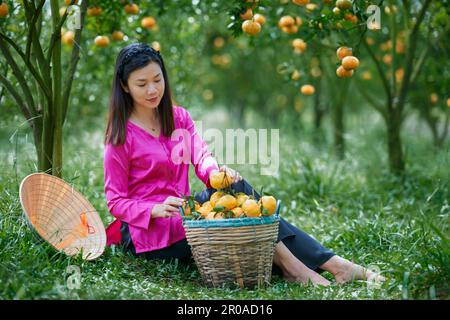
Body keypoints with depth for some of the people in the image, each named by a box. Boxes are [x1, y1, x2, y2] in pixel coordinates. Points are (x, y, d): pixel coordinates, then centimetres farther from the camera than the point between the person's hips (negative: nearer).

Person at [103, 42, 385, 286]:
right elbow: (116, 201, -9)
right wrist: (156, 209, -26)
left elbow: (202, 157, -5)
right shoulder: (121, 136, -9)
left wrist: (216, 171, -29)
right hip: (148, 235, -6)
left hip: (183, 217, 6)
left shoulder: (179, 118, 8)